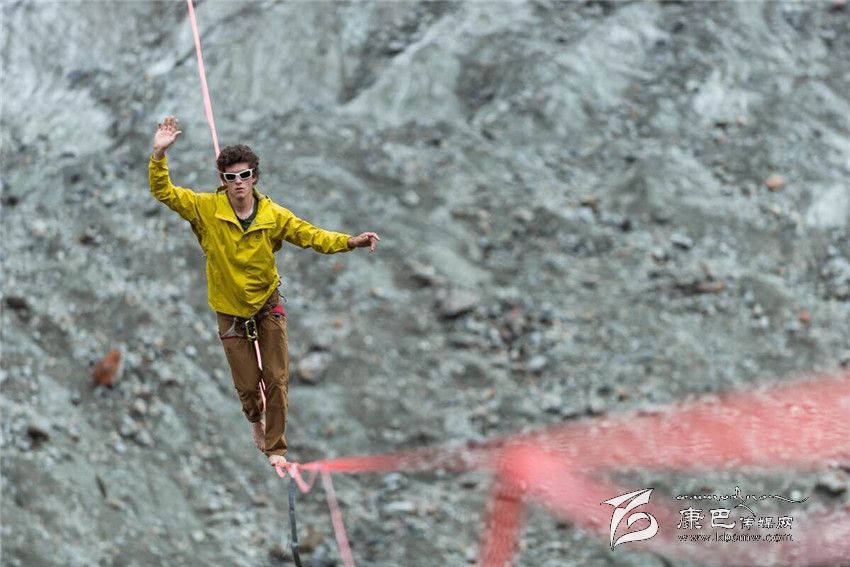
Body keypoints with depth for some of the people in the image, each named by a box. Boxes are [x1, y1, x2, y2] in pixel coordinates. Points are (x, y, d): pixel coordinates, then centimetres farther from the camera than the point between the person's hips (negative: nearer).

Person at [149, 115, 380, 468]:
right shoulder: (206, 209, -14)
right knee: (247, 385, 9)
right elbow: (163, 192, -16)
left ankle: (275, 448, 15)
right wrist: (159, 155, -32)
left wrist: (350, 242, -25)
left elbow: (312, 236, -9)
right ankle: (256, 419, 44)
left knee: (277, 380, 0)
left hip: (268, 307, 1)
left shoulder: (274, 216, -11)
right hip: (231, 313, 0)